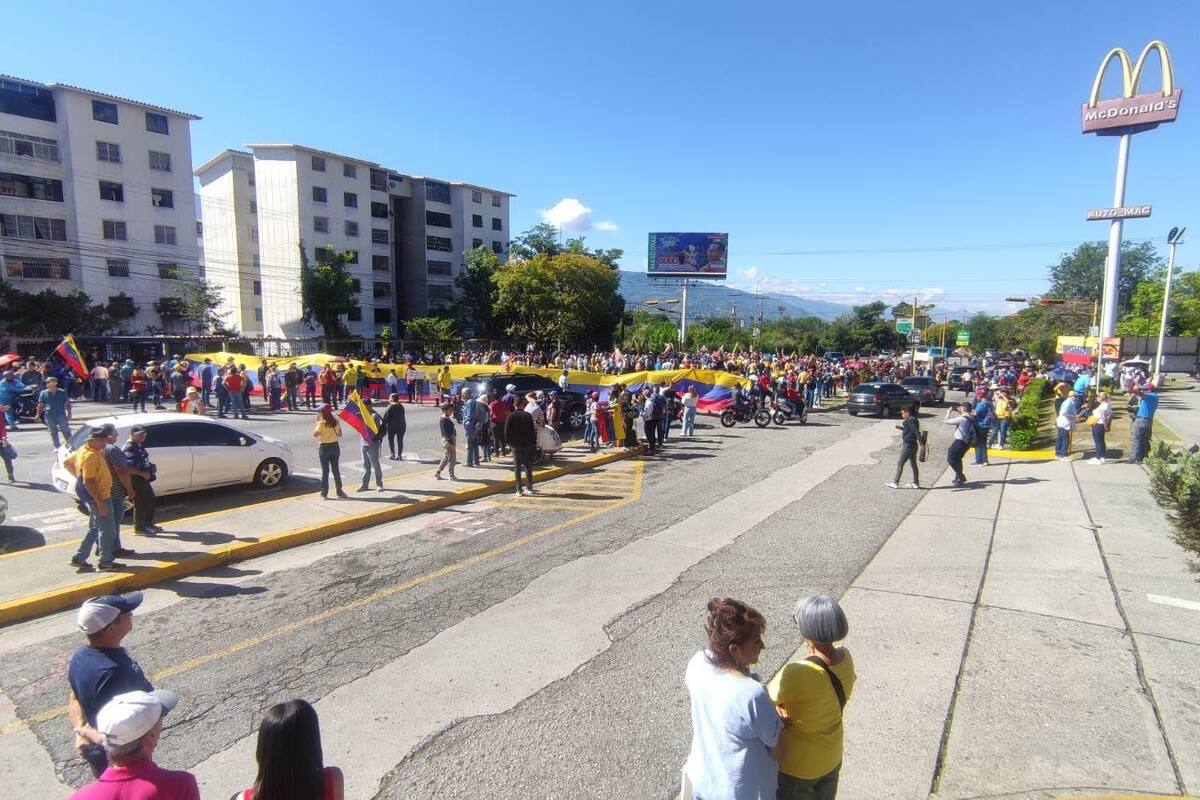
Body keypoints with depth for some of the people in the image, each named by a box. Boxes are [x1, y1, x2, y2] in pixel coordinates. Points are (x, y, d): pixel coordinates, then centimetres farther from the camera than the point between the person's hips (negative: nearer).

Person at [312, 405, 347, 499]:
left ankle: (324, 494, 5)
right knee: (335, 469, 12)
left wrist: (317, 422, -4)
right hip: (335, 446, 4)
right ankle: (339, 491, 16)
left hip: (324, 447, -4)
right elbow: (340, 435, 6)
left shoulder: (322, 423, -14)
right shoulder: (336, 422, -1)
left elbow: (315, 435, -9)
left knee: (325, 471, 2)